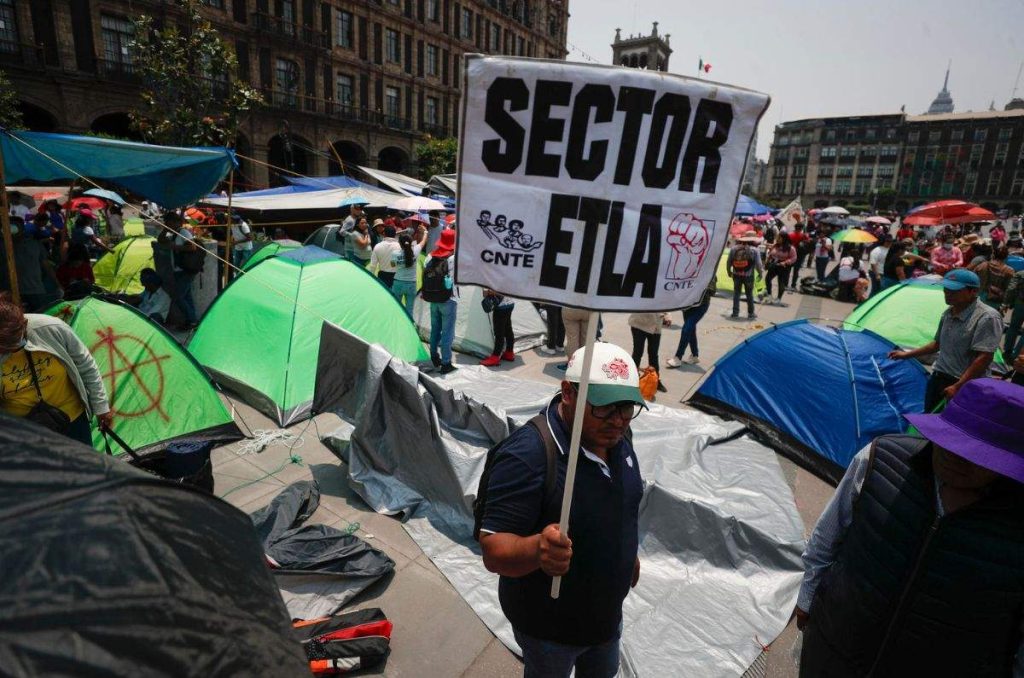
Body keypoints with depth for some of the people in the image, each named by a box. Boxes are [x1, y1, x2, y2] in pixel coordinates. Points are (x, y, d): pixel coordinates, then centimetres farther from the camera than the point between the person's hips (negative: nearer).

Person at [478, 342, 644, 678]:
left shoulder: (616, 436, -11)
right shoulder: (527, 455, -35)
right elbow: (494, 551, -34)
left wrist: (629, 554, 18)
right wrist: (536, 549, -53)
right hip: (547, 624, -6)